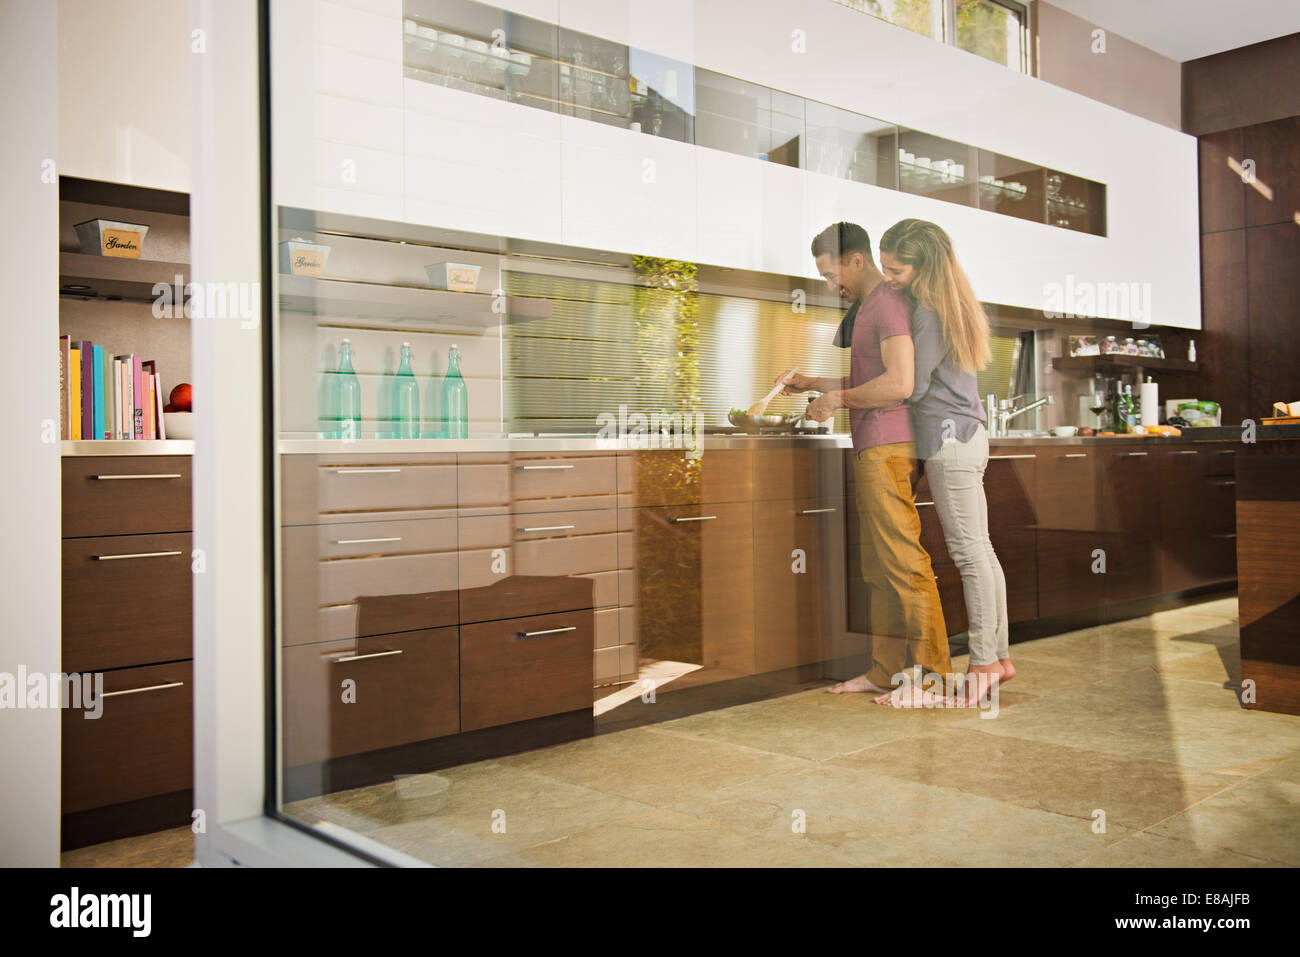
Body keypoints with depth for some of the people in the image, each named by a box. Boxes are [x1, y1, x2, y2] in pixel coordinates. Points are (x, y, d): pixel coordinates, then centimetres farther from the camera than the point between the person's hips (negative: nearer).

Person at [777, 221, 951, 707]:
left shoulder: (888, 304, -10)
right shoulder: (863, 309, 22)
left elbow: (899, 383, -21)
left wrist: (837, 399, -10)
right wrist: (808, 383, 23)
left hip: (888, 449, -10)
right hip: (871, 449, 10)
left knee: (904, 562, -9)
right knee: (879, 568, 10)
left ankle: (930, 676, -5)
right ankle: (885, 671, 16)